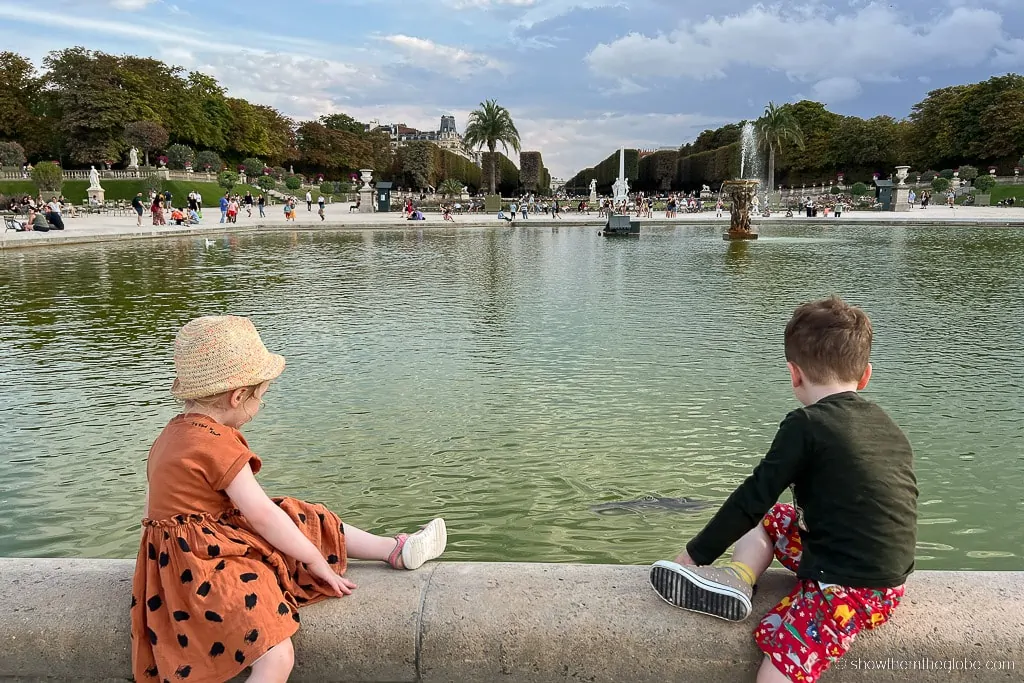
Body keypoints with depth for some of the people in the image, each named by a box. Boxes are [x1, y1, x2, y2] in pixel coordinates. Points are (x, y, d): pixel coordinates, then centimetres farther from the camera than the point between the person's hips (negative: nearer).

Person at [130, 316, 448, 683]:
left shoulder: (170, 435, 8)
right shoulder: (217, 444, -22)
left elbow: (150, 511, 13)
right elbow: (262, 515, -20)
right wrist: (316, 560, -10)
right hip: (206, 569, -11)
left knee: (309, 524, 15)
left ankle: (396, 550, 21)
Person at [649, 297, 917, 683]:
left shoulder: (807, 424, -13)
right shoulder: (890, 428, 10)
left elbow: (752, 498, -11)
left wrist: (695, 556, -1)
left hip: (848, 588, -9)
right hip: (887, 581, 9)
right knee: (766, 519, 15)